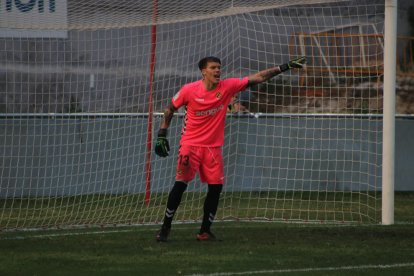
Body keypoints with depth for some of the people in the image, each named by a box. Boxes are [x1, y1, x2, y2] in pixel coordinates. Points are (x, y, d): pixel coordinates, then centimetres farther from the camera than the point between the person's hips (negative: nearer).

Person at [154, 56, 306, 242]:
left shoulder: (227, 86, -5)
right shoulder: (189, 90, -11)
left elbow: (258, 78, -4)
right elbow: (170, 109, 3)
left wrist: (285, 67, -9)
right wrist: (162, 134, -3)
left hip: (213, 147, 3)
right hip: (191, 144, -3)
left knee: (216, 187, -1)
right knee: (181, 183, -14)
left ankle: (205, 231, 13)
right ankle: (165, 228, -3)